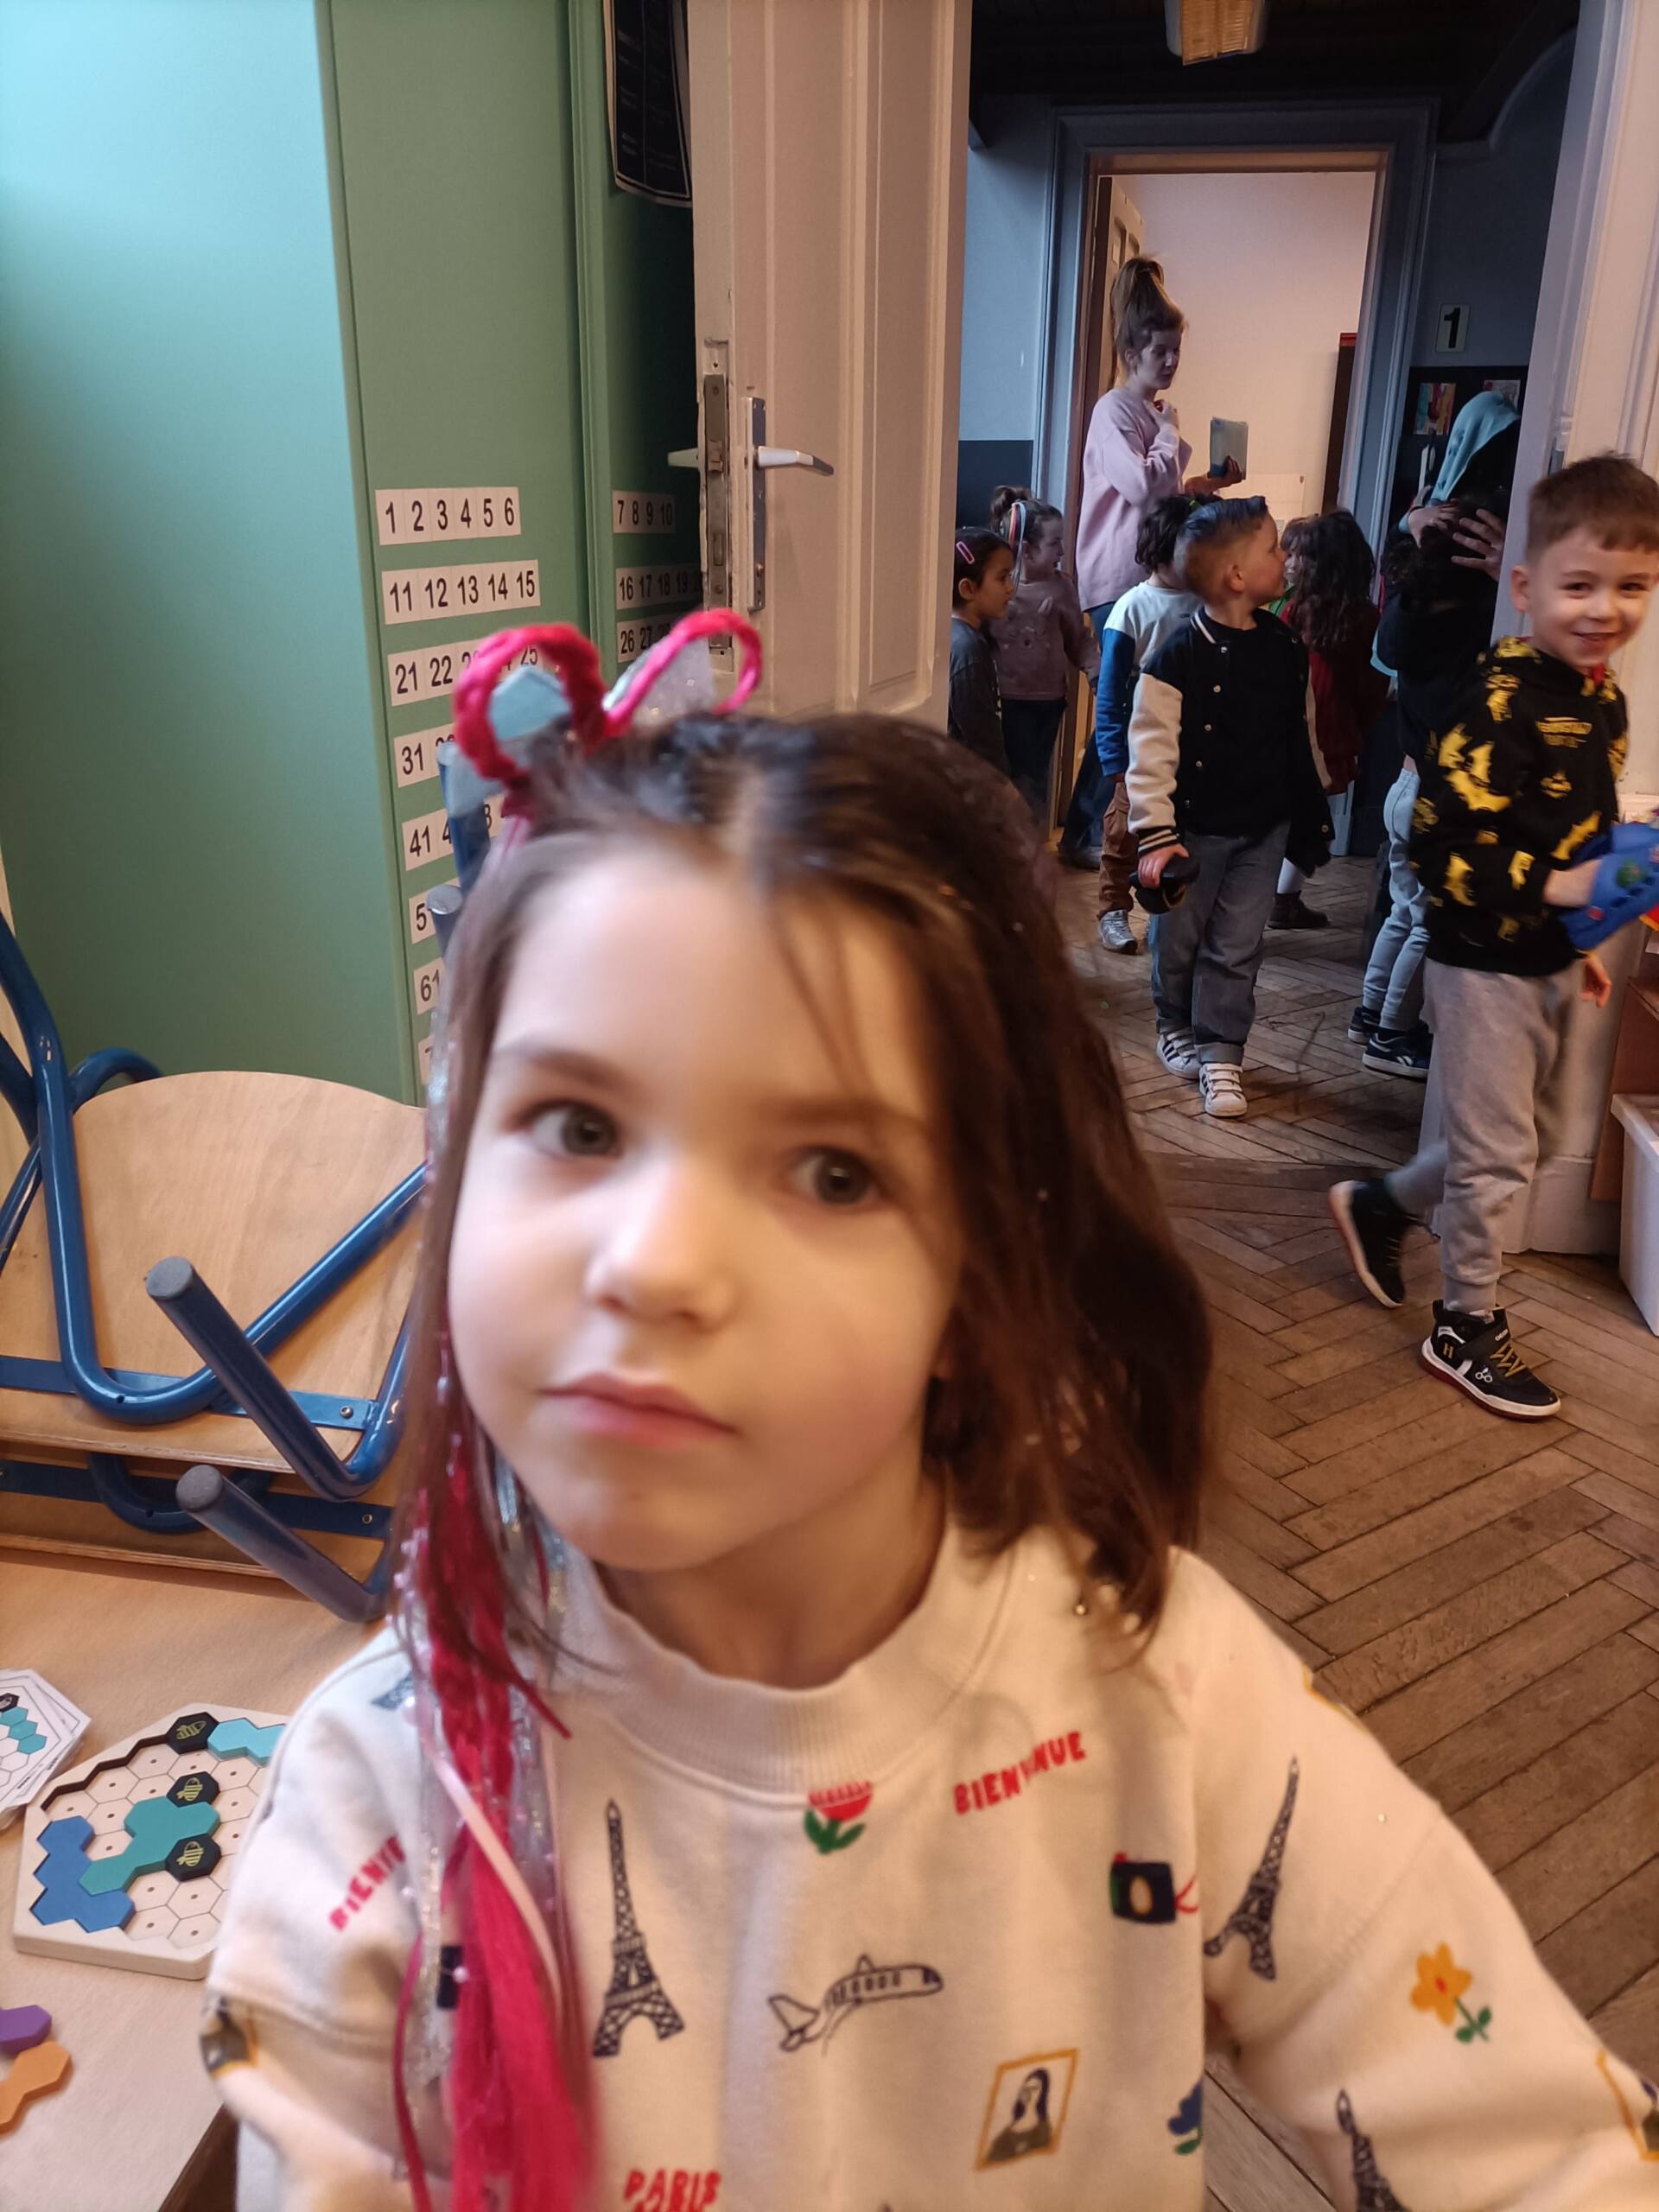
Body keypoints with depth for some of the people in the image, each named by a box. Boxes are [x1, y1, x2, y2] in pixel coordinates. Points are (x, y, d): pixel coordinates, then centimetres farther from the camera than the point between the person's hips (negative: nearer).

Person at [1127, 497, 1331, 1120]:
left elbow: (1303, 737, 12)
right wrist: (1156, 834, -21)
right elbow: (1151, 749, -17)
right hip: (1194, 828, -4)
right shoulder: (1180, 655, -17)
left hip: (1264, 827, 4)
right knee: (1179, 940, 12)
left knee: (1238, 948, 4)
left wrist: (1313, 813, 19)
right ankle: (1176, 1029, 35)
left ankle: (1221, 1054, 13)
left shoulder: (1285, 648, 1)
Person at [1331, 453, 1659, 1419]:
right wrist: (1553, 889, -30)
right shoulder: (1498, 703, -21)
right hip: (1485, 962, -9)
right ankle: (1468, 1328, 20)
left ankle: (1381, 1205, 38)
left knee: (1531, 1133, 21)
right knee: (1497, 1150, 2)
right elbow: (1443, 848, -25)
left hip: (1551, 962, 9)